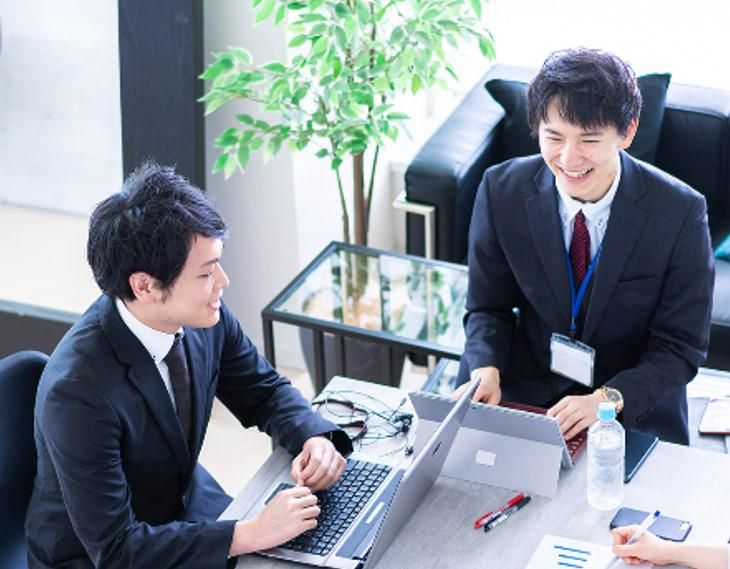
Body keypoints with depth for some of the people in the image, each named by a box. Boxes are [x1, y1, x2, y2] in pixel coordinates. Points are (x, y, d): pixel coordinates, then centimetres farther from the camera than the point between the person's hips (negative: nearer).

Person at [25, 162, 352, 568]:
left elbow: (265, 391, 6)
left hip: (187, 509, 6)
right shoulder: (78, 389, -31)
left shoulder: (204, 316, -13)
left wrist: (315, 438, -14)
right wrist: (251, 535, -32)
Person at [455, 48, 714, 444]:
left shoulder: (680, 212, -15)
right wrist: (485, 371, -19)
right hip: (523, 393, 2)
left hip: (635, 410, -2)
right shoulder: (501, 191, -9)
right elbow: (487, 308, 3)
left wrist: (608, 399, -26)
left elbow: (680, 347, -9)